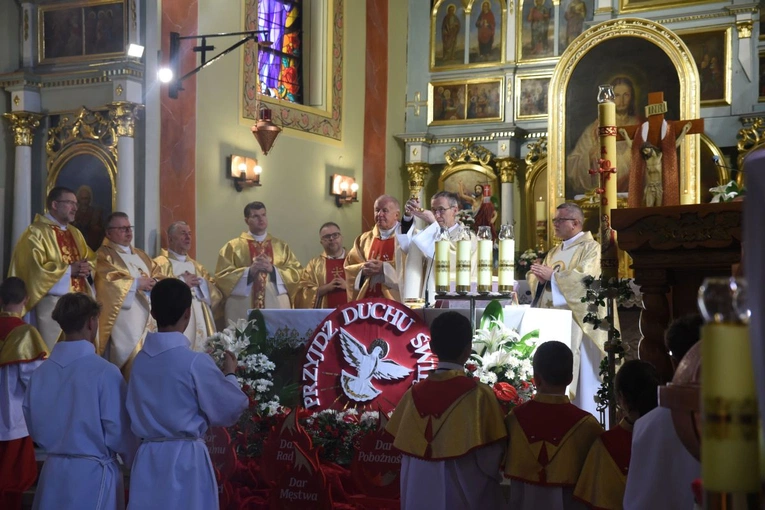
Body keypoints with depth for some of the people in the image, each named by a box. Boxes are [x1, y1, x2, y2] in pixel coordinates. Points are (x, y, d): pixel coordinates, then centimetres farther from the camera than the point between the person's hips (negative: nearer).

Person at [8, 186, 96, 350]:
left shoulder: (75, 233, 18)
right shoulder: (36, 232, -7)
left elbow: (92, 259, 18)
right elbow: (35, 267, -16)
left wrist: (86, 268, -6)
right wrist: (70, 269, -14)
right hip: (53, 302, -7)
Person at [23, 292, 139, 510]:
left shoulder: (41, 372, -1)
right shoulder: (104, 372, -16)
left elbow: (35, 428, 9)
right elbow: (118, 432, -12)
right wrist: (137, 466, 6)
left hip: (53, 471, 5)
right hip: (93, 473, -5)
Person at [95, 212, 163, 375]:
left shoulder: (141, 255, 23)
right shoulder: (104, 255, 0)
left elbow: (158, 275, 13)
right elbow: (109, 281, -15)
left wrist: (154, 282, -9)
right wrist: (137, 283, -12)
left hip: (147, 320, 7)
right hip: (123, 322, -7)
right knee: (131, 367, -11)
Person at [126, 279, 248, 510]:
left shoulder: (140, 360, 3)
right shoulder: (195, 362, -14)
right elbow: (229, 410, -6)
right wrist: (230, 374, 12)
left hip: (147, 459, 6)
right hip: (185, 459, -5)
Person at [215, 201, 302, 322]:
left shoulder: (281, 246, 14)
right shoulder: (233, 246, 8)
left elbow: (295, 274, 5)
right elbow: (222, 276, -1)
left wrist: (273, 269, -10)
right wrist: (249, 271, -13)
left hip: (276, 309, 2)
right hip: (243, 310, -2)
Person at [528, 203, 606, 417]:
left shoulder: (590, 248, -2)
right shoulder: (554, 252, 20)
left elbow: (585, 278, -17)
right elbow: (537, 280, 17)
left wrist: (553, 275, -17)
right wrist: (539, 278, -6)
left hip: (576, 319, -7)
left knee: (577, 372, -9)